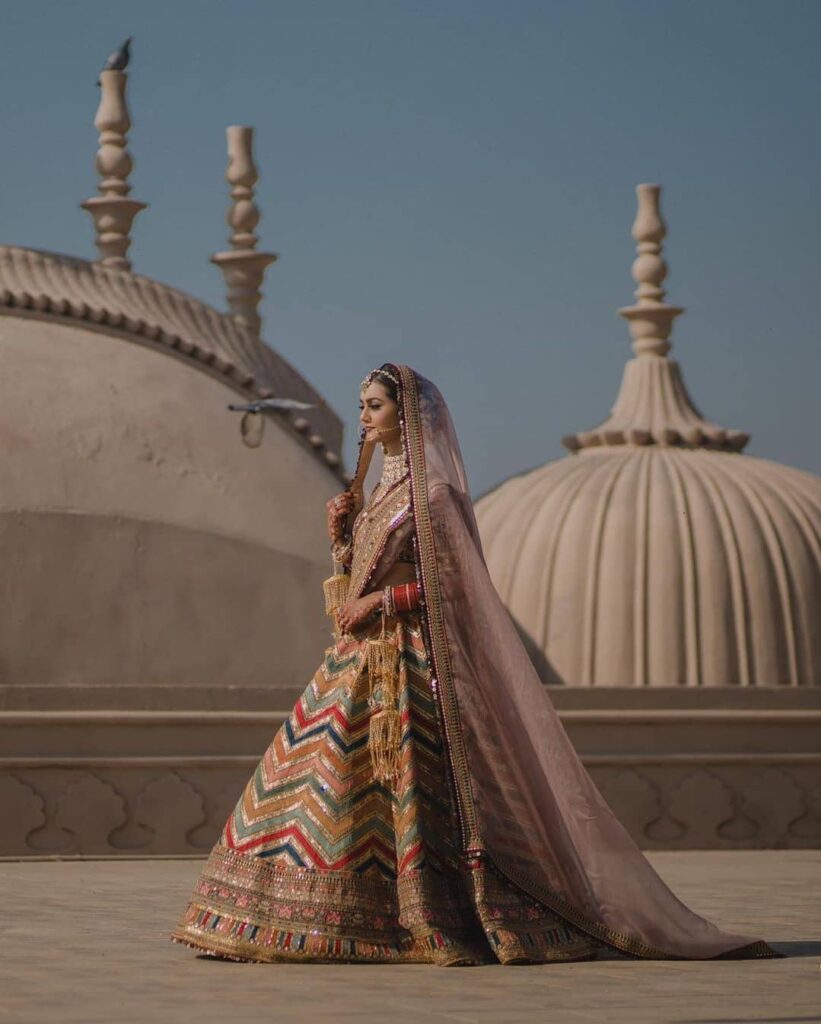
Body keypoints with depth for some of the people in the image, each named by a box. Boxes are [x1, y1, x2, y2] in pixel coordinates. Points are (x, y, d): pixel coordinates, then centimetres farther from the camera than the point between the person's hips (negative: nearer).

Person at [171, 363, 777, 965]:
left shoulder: (432, 491, -7)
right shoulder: (382, 492, 18)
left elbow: (453, 583, -13)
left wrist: (381, 599, -16)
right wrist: (341, 537, 5)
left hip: (407, 661, -9)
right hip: (362, 658, 9)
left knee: (414, 795, -9)